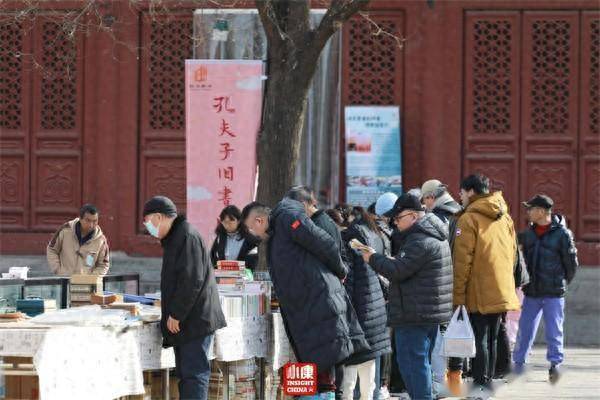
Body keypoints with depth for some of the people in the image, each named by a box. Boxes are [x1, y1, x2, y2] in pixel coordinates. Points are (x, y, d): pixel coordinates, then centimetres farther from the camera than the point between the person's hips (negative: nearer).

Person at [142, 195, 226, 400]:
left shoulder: (188, 237, -14)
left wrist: (176, 314, -18)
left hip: (195, 320, -10)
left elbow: (192, 281, -21)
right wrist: (170, 311, 17)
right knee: (184, 373, 11)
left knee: (194, 373, -13)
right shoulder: (174, 238, 19)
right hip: (182, 321, 10)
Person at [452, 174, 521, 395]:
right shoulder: (504, 217, 12)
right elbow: (512, 254, 17)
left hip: (479, 293, -7)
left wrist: (458, 294, -11)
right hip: (502, 291, 7)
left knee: (479, 338, -4)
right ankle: (488, 381, 19)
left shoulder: (469, 219, -10)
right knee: (492, 338, 14)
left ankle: (480, 384, -6)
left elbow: (462, 260, -13)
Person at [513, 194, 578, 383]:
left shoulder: (562, 234, -8)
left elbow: (571, 263, -1)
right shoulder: (528, 234, 7)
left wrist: (562, 283, 6)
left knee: (553, 330, -1)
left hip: (554, 293, -4)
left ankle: (555, 363, 8)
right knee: (525, 329, 6)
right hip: (532, 292, 4)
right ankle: (518, 364, 15)